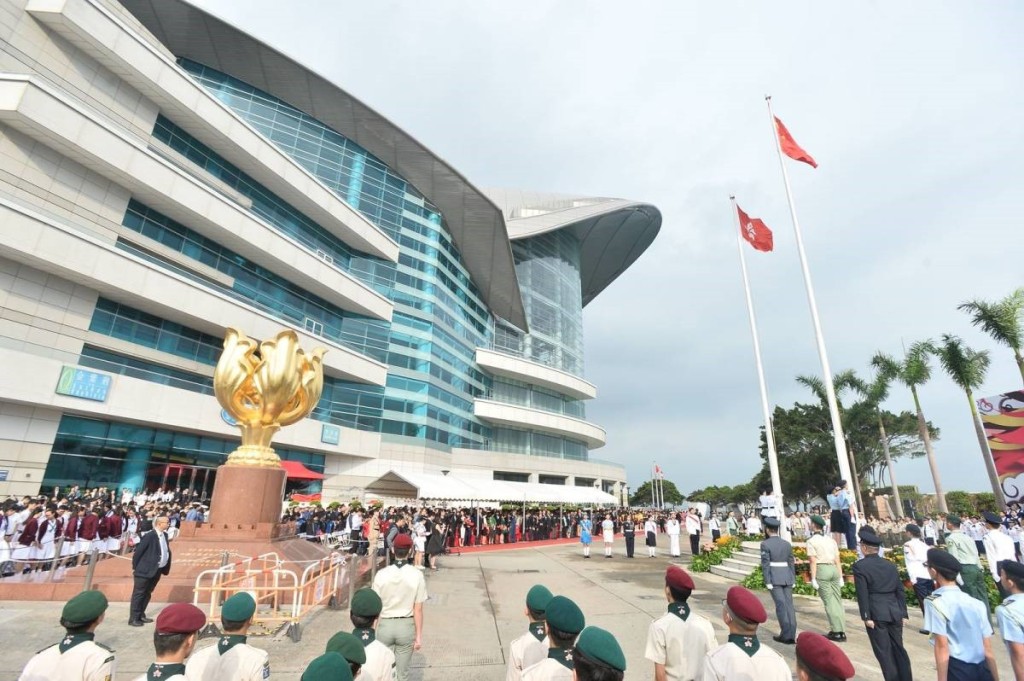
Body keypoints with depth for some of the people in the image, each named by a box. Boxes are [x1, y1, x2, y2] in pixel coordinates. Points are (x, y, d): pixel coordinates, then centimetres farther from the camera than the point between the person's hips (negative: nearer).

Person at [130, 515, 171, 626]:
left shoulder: (165, 535, 6)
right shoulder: (149, 536, -19)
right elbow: (138, 552, -14)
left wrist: (166, 568, 9)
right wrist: (135, 568, -8)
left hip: (157, 570, 8)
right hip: (145, 570, -8)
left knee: (147, 593, 17)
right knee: (138, 594, 3)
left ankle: (141, 615, 28)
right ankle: (133, 618, 11)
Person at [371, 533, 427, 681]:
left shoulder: (381, 574, -12)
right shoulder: (417, 575, -14)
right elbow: (418, 609, -10)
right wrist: (419, 635, 0)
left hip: (385, 625, 1)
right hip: (406, 626, -1)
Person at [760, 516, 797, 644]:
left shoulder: (765, 544, -8)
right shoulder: (787, 544, 8)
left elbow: (765, 564, -11)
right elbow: (791, 563, 10)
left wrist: (767, 582, -9)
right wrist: (793, 580, 15)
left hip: (774, 578, -5)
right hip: (787, 577, 5)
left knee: (781, 605, -2)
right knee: (789, 604, 6)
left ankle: (786, 635, 0)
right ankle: (792, 635, 7)